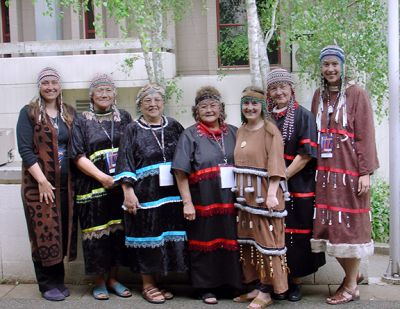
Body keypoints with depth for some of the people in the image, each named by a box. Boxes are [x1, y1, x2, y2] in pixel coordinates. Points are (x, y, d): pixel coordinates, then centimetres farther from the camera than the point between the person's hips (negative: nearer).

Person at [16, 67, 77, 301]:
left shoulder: (70, 113, 12)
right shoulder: (29, 113, 0)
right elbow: (25, 149, -8)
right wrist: (42, 181, -15)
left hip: (65, 184, 4)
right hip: (39, 184, -4)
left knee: (63, 232, 7)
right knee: (45, 233, 0)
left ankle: (58, 280, 21)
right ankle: (48, 284, 12)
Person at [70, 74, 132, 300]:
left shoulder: (124, 117, 11)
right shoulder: (82, 121, 3)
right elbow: (78, 156, -4)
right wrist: (101, 177, -15)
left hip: (121, 185, 3)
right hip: (93, 186, -3)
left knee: (119, 230, 7)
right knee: (98, 231, 0)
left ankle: (113, 278, 21)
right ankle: (100, 281, 15)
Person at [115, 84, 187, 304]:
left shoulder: (174, 127, 9)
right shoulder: (133, 130, 1)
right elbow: (125, 164, -5)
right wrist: (128, 191, -14)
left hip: (172, 194, 4)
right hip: (145, 195, -3)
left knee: (169, 236, 7)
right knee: (148, 237, 2)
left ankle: (158, 280, 22)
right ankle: (148, 285, 15)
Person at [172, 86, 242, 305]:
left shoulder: (233, 133, 9)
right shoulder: (190, 135, -2)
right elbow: (181, 172, -7)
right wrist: (187, 202, -13)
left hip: (230, 201, 3)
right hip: (203, 202, -3)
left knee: (230, 240, 9)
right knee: (206, 241, 5)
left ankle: (231, 282, 25)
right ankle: (206, 287, 18)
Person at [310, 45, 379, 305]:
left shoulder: (357, 94, -3)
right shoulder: (319, 96, 13)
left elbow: (365, 135, -7)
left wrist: (366, 172, -13)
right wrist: (315, 167, 9)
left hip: (349, 170, -5)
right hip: (324, 171, 5)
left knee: (348, 225, 0)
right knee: (329, 225, 7)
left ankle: (351, 287, 13)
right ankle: (354, 274, 28)